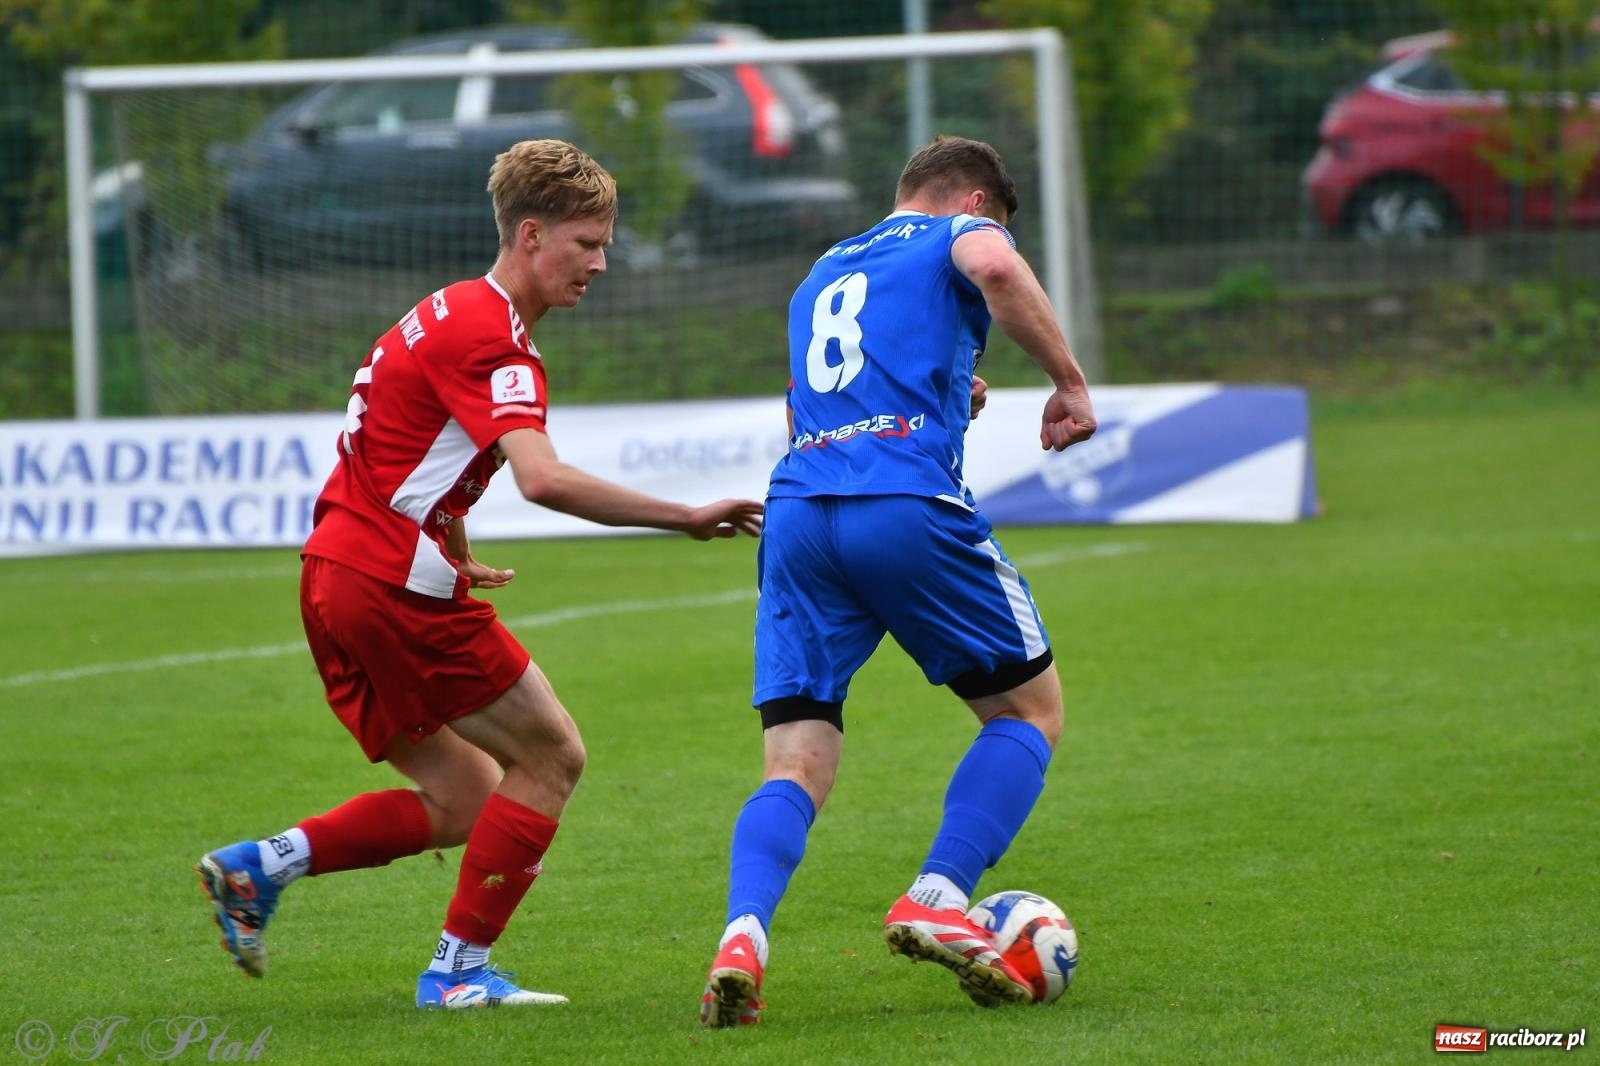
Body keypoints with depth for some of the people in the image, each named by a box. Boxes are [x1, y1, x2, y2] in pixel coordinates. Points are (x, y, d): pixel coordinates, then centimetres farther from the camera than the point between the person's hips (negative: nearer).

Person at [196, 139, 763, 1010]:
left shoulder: (457, 314, 18)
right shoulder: (489, 337, -15)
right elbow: (543, 479, -30)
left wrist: (453, 556, 32)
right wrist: (685, 518, -27)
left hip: (336, 577, 10)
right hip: (396, 586, -10)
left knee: (463, 801, 12)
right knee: (550, 756, 0)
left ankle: (258, 866, 5)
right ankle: (460, 969, -1)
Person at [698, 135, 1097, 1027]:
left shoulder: (822, 274, 32)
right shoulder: (958, 234, 13)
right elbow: (994, 267, -12)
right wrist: (1070, 381, -5)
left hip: (796, 514, 5)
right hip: (909, 508, -5)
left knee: (795, 771, 2)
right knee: (1031, 709, 13)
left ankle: (744, 933, -26)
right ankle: (938, 902, -4)